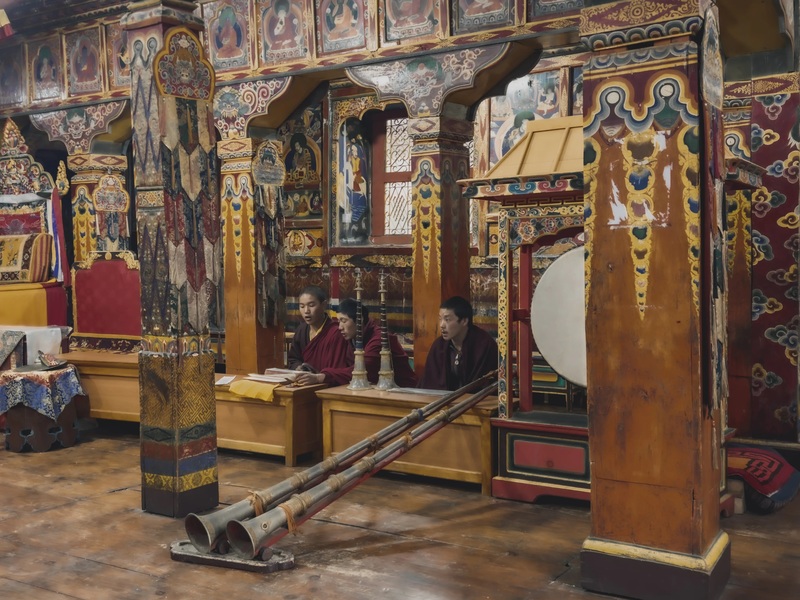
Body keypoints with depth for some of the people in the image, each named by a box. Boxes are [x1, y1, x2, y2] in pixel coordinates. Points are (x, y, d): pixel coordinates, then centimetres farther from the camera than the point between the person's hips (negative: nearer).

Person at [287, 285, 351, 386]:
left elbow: (340, 372, -19)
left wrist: (317, 378, -34)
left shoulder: (336, 333, -15)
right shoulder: (301, 330, 8)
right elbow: (293, 359, 18)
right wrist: (298, 368, -4)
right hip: (305, 385, 6)